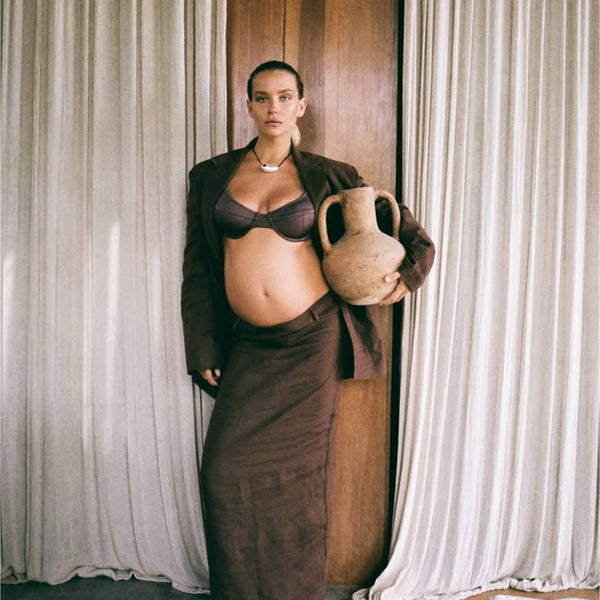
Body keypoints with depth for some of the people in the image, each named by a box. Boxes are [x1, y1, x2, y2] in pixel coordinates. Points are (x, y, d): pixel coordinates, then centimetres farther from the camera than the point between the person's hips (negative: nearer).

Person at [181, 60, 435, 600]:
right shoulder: (212, 176, 8)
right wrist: (204, 349, 4)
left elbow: (401, 225, 15)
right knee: (228, 473, 1)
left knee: (298, 474, 5)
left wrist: (408, 275, 0)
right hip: (248, 347, 2)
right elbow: (197, 268, 8)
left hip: (313, 339, -2)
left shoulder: (328, 177, 3)